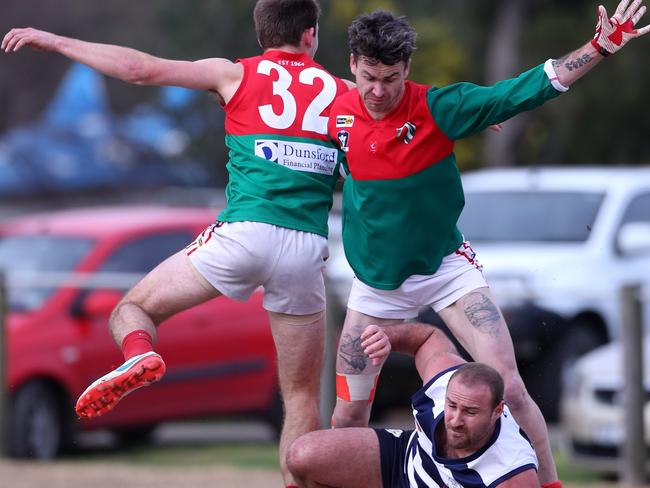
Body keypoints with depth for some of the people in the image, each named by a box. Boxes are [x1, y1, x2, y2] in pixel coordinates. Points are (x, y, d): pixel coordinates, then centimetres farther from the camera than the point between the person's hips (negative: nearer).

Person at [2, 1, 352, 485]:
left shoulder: (238, 76, 9)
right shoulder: (342, 92, 15)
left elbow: (143, 69, 4)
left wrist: (54, 41, 10)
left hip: (245, 232, -2)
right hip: (308, 249, 2)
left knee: (132, 309, 13)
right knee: (302, 394, 11)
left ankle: (140, 355, -21)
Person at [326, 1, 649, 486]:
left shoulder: (435, 108, -17)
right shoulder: (338, 114, -9)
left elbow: (518, 94, -21)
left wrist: (600, 47, -26)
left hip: (445, 267, -2)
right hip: (376, 281, 3)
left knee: (508, 387, -13)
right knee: (350, 412, 4)